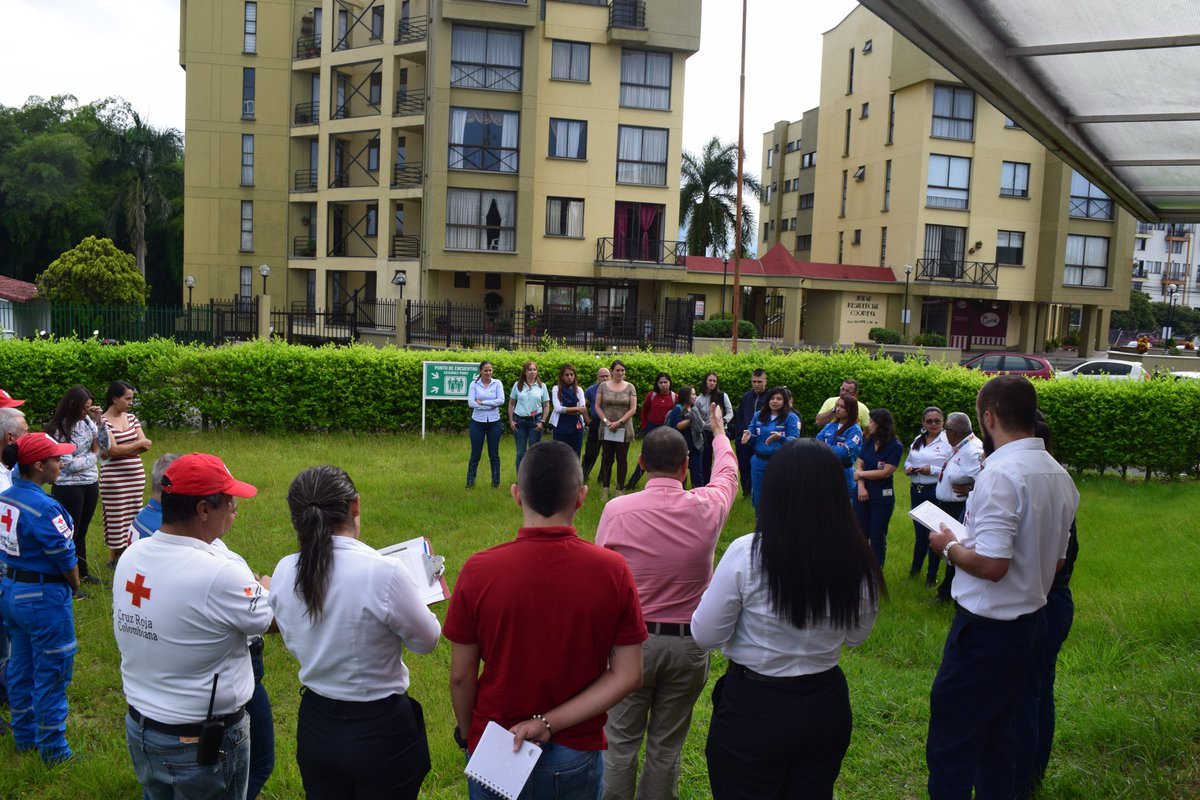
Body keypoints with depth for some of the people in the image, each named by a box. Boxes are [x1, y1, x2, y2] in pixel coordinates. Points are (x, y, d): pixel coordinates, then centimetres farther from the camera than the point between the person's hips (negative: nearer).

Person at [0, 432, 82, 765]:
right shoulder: (44, 507, -24)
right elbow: (65, 559, -18)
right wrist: (75, 585, 0)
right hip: (43, 597, -8)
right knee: (51, 674, 5)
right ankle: (53, 750, 15)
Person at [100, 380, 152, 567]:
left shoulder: (131, 418, 9)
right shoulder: (103, 422, -8)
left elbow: (145, 446, 1)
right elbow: (113, 449, -17)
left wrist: (121, 451, -12)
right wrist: (139, 444, -10)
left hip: (136, 476, 5)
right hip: (114, 479, -5)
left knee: (133, 515, 7)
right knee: (116, 518, 1)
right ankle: (115, 557, 12)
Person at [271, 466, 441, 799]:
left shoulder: (285, 572, -10)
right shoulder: (384, 573, -27)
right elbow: (427, 640, -10)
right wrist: (412, 600, 8)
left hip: (314, 728, 5)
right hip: (379, 731, -4)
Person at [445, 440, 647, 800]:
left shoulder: (479, 571, -18)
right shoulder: (612, 571, -16)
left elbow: (461, 676, -10)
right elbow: (627, 675, -14)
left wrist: (467, 735, 7)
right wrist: (550, 724, -13)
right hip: (577, 755, 1)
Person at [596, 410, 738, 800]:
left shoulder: (617, 510, -14)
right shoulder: (707, 507, -9)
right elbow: (727, 473, 15)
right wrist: (720, 434, 35)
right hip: (689, 644, 2)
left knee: (621, 741, 12)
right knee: (666, 745, 15)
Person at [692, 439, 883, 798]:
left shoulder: (746, 554, -23)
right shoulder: (858, 562, -12)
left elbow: (706, 635, -13)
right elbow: (855, 636, 5)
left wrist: (713, 591, 4)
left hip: (753, 709, -3)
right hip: (827, 706, 4)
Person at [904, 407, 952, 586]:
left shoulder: (948, 441, -11)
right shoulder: (917, 441, 10)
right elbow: (908, 461, 20)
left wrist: (933, 470, -22)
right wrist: (908, 468, -1)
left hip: (936, 492, -6)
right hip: (916, 491, 6)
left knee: (933, 533, 4)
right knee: (919, 531, 17)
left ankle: (932, 575, 20)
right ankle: (915, 567, 35)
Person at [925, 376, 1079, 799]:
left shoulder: (1000, 474, -23)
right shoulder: (1059, 475, 5)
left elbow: (992, 564, -28)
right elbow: (1057, 557, 15)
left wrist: (949, 546, -9)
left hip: (988, 627, -9)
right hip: (1032, 619, 9)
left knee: (951, 745, 2)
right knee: (997, 737, 22)